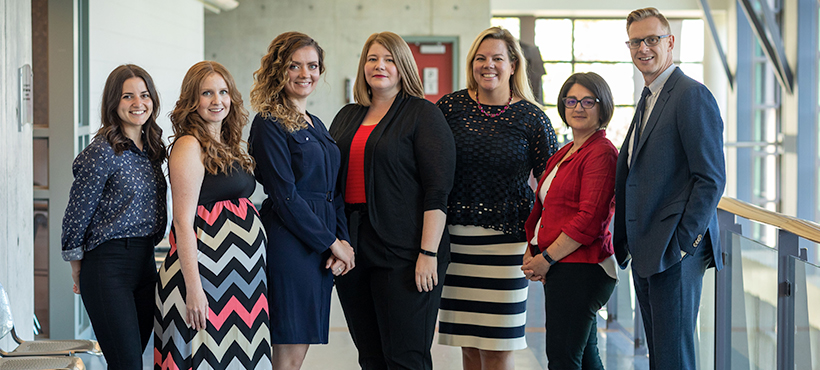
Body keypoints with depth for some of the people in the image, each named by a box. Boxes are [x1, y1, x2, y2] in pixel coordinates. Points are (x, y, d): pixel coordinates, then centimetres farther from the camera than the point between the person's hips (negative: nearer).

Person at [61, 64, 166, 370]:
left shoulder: (152, 149, 12)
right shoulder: (102, 152, -11)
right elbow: (77, 215, -7)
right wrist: (78, 272, 0)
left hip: (146, 261, 7)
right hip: (108, 264, -7)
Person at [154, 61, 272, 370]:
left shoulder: (226, 147, 16)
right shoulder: (189, 146, -10)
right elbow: (183, 220, -15)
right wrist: (193, 287, -20)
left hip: (240, 269, 9)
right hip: (206, 270, -9)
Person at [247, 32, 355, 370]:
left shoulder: (316, 125, 18)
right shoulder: (269, 124, -8)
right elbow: (285, 196, -14)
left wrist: (343, 241, 2)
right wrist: (332, 243, -11)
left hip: (323, 247, 8)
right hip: (289, 244, -8)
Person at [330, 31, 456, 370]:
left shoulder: (423, 114, -3)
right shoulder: (347, 117, 17)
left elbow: (437, 191, -10)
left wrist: (429, 253, -17)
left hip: (403, 253, -6)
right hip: (353, 249, 6)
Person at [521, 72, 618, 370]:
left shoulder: (602, 153, -12)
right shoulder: (565, 153, 19)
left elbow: (589, 220, -18)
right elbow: (544, 207, 21)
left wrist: (546, 259, -14)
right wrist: (531, 252, 6)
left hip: (580, 269, -10)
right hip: (560, 269, 10)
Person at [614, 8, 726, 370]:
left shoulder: (692, 95, -11)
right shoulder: (648, 99, 19)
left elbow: (712, 178, -16)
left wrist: (683, 242, -18)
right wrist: (625, 241, 16)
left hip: (675, 251, -9)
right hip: (646, 252, 9)